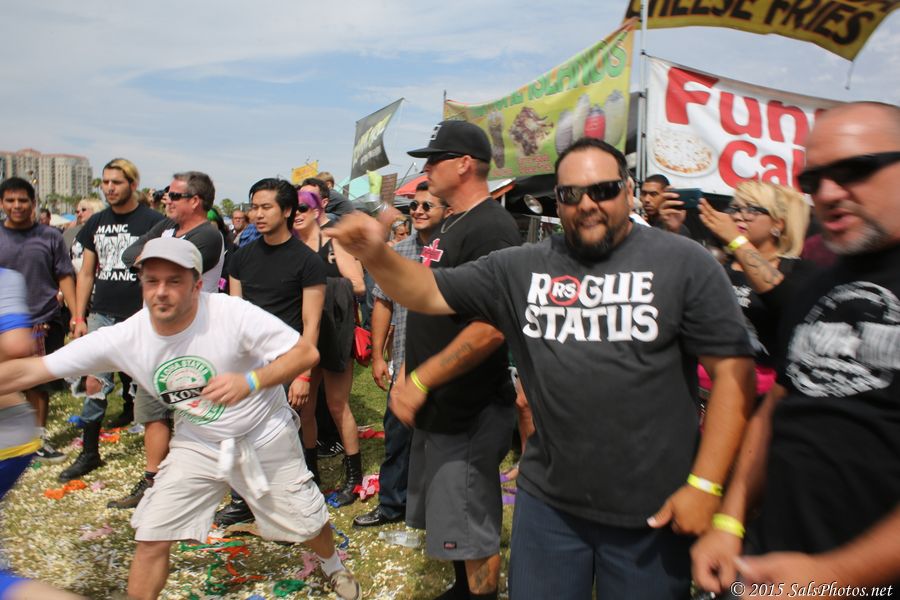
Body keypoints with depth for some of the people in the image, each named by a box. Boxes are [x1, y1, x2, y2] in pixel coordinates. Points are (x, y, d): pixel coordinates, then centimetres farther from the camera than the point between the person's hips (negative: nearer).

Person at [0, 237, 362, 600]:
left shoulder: (233, 313, -28)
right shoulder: (122, 338, -18)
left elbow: (307, 353, -26)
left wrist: (250, 381, -40)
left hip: (265, 440, -2)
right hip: (197, 445, 3)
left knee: (306, 524, 11)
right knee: (152, 538, -1)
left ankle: (333, 566, 46)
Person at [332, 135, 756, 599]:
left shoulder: (684, 263, -7)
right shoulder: (521, 268, 1)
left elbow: (733, 372, -8)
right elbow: (429, 294, 3)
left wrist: (705, 484, -12)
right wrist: (376, 255, -17)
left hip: (653, 510, -2)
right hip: (546, 500, 3)